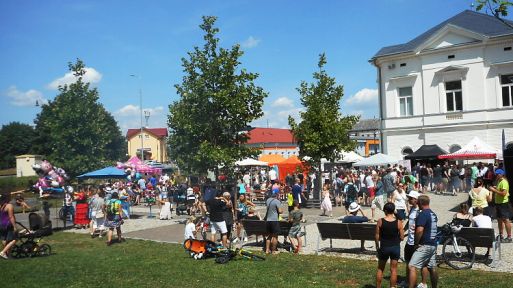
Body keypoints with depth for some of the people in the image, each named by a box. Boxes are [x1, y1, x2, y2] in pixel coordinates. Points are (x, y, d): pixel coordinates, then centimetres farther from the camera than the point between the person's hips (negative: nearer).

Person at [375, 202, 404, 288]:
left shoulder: (380, 221, -10)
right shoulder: (398, 222, -9)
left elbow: (377, 236, -5)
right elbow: (402, 237, -5)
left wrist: (377, 246, 9)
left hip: (384, 247, 0)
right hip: (395, 247, 0)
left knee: (380, 269, 15)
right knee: (393, 269, 10)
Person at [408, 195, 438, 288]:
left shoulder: (423, 214, -16)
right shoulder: (433, 214, 13)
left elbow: (419, 230, -26)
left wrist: (416, 242, -14)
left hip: (424, 245, -10)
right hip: (433, 245, 10)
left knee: (412, 266, -13)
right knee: (432, 268, 17)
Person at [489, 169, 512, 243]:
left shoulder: (504, 182, -17)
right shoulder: (499, 181, 13)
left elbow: (503, 193, -26)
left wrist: (494, 190, -21)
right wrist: (495, 188, 8)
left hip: (503, 203, -10)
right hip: (498, 203, 10)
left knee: (505, 220, -6)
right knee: (499, 220, 15)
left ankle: (509, 237, -1)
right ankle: (500, 236, 24)